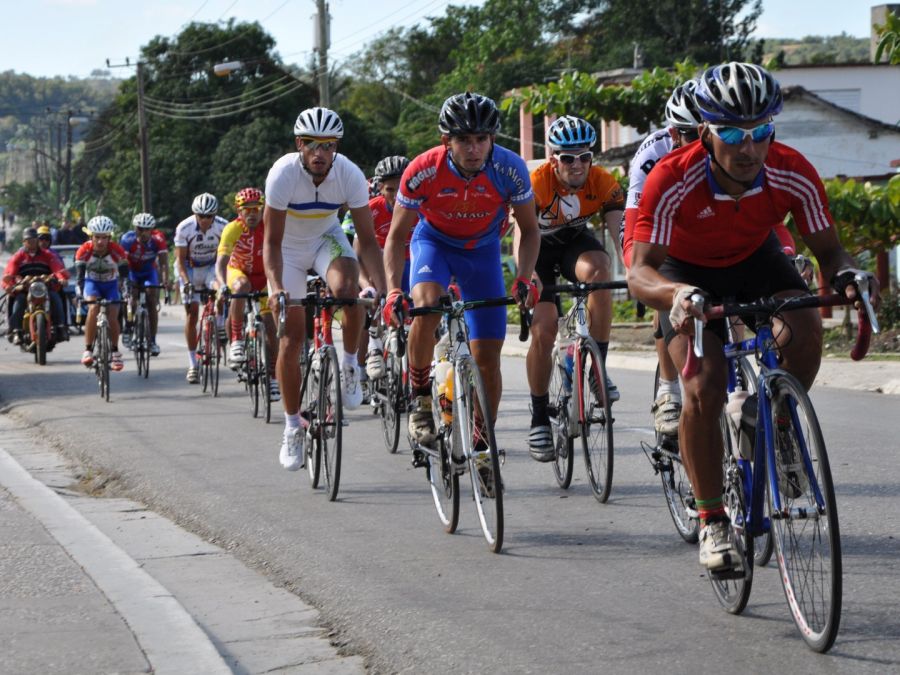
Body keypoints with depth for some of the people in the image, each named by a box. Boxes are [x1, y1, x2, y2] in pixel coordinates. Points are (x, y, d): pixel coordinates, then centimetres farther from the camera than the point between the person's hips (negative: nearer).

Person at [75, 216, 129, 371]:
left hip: (111, 284, 0)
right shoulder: (84, 251, -25)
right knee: (94, 308, -28)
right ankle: (88, 350, -25)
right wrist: (81, 294, -38)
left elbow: (124, 275, -22)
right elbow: (80, 275, -25)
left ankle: (115, 352, 8)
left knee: (113, 316, -15)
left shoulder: (117, 251, -26)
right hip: (92, 282, 0)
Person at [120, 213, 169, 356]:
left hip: (149, 271, 1)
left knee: (152, 301, -14)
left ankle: (152, 341, -8)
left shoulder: (158, 239, -27)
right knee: (133, 295, -25)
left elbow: (163, 262, -33)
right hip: (132, 271, 0)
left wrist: (165, 280, -49)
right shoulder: (128, 239, -29)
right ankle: (128, 328, -2)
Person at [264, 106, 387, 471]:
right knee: (291, 338, -5)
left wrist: (381, 288, -35)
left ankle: (349, 365, -8)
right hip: (288, 246, -1)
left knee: (347, 289, -34)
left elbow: (367, 239, -22)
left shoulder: (350, 175, -25)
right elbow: (272, 241, -27)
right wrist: (275, 287, -42)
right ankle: (292, 428, 9)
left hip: (326, 238, 1)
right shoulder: (283, 173, -30)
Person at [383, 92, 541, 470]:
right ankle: (420, 400, -14)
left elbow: (529, 230, -11)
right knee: (426, 304, -35)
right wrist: (393, 289, -32)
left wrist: (524, 279, -27)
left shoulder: (510, 169, -27)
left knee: (488, 356, -3)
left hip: (483, 249, 2)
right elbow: (397, 236, -17)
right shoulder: (423, 171, -29)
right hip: (433, 241, -1)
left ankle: (481, 445, 14)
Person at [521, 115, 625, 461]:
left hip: (575, 242, 2)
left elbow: (620, 234, -29)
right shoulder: (536, 183, -29)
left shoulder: (604, 183, -23)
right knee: (543, 331, -14)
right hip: (540, 248, -2)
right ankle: (539, 418, 4)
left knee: (598, 269, -34)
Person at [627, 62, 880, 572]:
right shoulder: (672, 181, -35)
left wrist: (846, 273, -41)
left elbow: (828, 248, -17)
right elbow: (640, 272, -37)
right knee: (705, 388, -22)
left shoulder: (793, 175, -27)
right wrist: (677, 295, -59)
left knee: (804, 331, -28)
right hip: (686, 271, -2)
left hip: (754, 258, 2)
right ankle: (712, 521, -6)